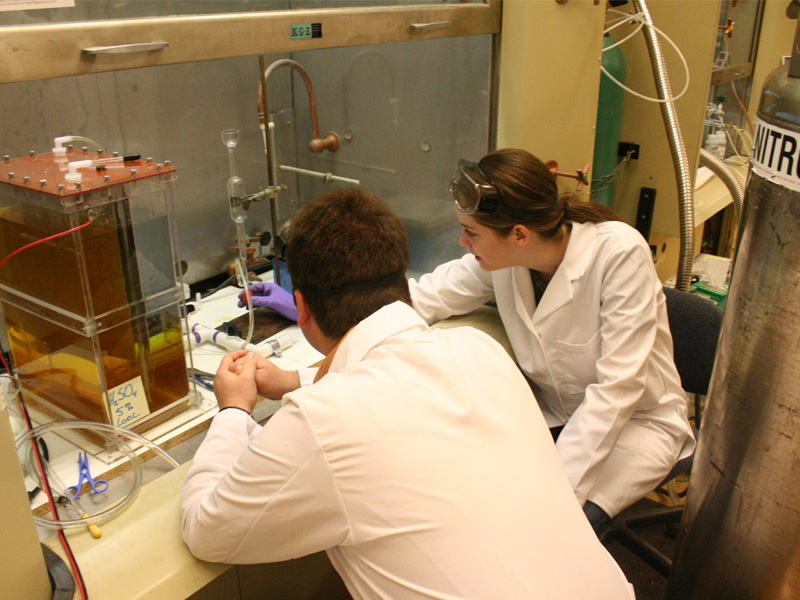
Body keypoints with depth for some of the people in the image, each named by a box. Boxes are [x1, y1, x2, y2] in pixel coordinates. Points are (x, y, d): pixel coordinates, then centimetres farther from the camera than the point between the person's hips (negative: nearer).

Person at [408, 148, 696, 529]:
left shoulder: (619, 254, -27)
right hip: (549, 410, 5)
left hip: (634, 421, -4)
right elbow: (424, 297, -2)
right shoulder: (501, 259, -13)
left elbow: (618, 387, -27)